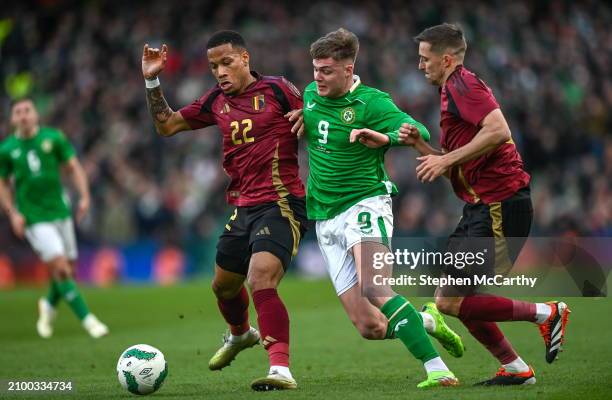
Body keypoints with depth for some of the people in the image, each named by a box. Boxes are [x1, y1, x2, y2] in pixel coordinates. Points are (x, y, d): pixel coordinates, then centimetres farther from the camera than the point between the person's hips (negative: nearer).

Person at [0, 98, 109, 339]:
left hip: (60, 212, 3)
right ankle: (87, 319, -10)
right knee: (60, 267, -14)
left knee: (68, 269, 7)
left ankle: (49, 305, 37)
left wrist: (84, 197, -10)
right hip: (33, 218, -3)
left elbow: (73, 168, 3)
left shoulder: (53, 138, 0)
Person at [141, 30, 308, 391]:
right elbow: (167, 125, 18)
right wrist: (152, 81, 10)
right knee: (224, 286, 22)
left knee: (261, 282, -26)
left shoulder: (276, 90, -6)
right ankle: (240, 334, 54)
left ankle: (281, 370, -29)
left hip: (281, 203, -7)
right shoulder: (216, 101, 11)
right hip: (243, 208, 7)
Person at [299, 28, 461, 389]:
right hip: (325, 219, 6)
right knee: (369, 326, -3)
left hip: (365, 203, -6)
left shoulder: (371, 102, -10)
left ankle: (436, 368, -33)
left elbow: (420, 132, -25)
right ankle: (426, 322, 25)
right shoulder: (310, 95, 9)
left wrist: (383, 136, -40)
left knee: (374, 287, -33)